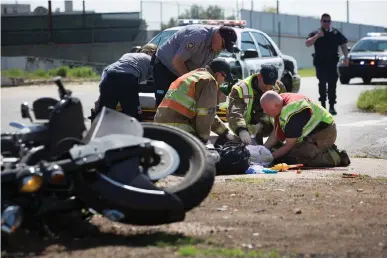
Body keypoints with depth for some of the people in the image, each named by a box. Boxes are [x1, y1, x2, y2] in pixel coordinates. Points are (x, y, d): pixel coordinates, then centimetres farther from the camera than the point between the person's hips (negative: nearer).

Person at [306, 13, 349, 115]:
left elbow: (343, 45, 10)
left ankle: (332, 106, 1)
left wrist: (346, 57, -3)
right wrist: (317, 36, -17)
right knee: (322, 84, -1)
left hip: (332, 62, 1)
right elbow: (308, 44, -4)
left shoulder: (336, 33, 12)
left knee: (332, 84, -2)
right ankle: (323, 105, 6)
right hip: (320, 63, -1)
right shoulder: (315, 33, 9)